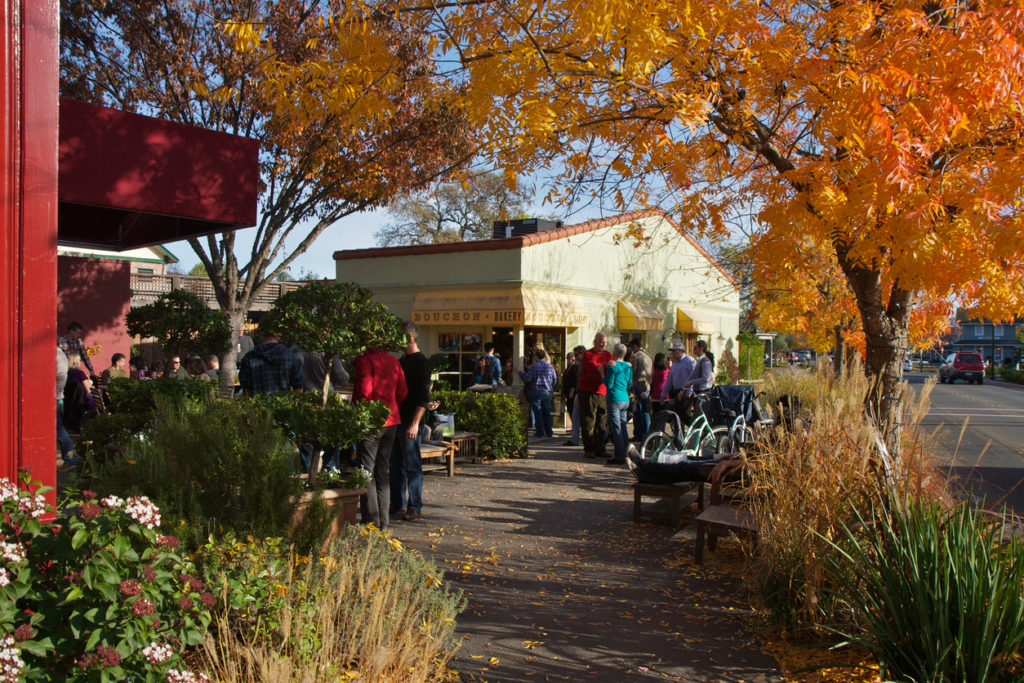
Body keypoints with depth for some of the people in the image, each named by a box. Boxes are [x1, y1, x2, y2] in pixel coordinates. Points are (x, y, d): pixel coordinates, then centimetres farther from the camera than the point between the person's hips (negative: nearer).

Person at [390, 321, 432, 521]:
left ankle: (415, 507, 4)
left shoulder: (420, 362, -12)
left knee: (412, 465, -2)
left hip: (409, 422, -9)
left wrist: (415, 423, -23)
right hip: (396, 418, 9)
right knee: (396, 463, 13)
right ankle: (398, 503, 22)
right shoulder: (402, 360, 15)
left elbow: (423, 397, -17)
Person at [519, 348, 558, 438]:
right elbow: (555, 379, 7)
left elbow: (527, 378, -10)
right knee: (547, 412, 12)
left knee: (537, 412, 1)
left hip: (535, 391, -4)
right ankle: (549, 431, 13)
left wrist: (520, 372, 7)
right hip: (547, 392, 4)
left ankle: (540, 432, 0)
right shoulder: (550, 366, 3)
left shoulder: (534, 366, -10)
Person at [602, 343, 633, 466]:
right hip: (626, 399, 7)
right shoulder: (629, 366, 12)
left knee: (616, 429, -6)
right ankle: (626, 454, 16)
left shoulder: (613, 365, -10)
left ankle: (620, 457, -8)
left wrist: (602, 376, 2)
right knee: (622, 428, 13)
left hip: (614, 399, -7)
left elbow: (609, 384, -13)